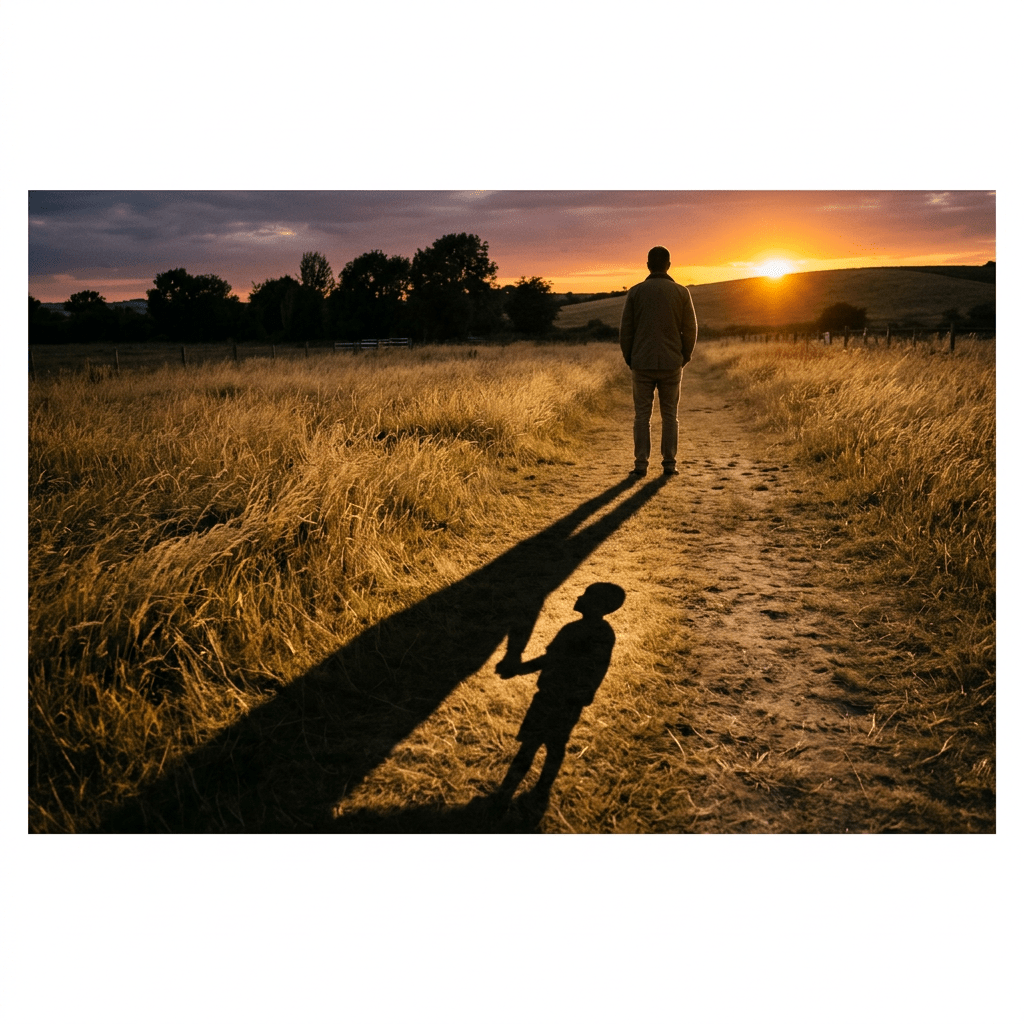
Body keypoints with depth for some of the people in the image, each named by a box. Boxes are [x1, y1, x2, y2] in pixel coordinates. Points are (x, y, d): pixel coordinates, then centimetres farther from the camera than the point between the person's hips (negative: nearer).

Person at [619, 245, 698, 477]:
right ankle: (669, 464, 8)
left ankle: (641, 465, 3)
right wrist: (684, 358, 13)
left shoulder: (635, 292, -1)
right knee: (670, 416, 9)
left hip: (642, 364, 0)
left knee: (642, 416, 5)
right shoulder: (681, 292, 0)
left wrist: (629, 359, 11)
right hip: (671, 364, 1)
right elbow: (690, 330, 1)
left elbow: (625, 330, 0)